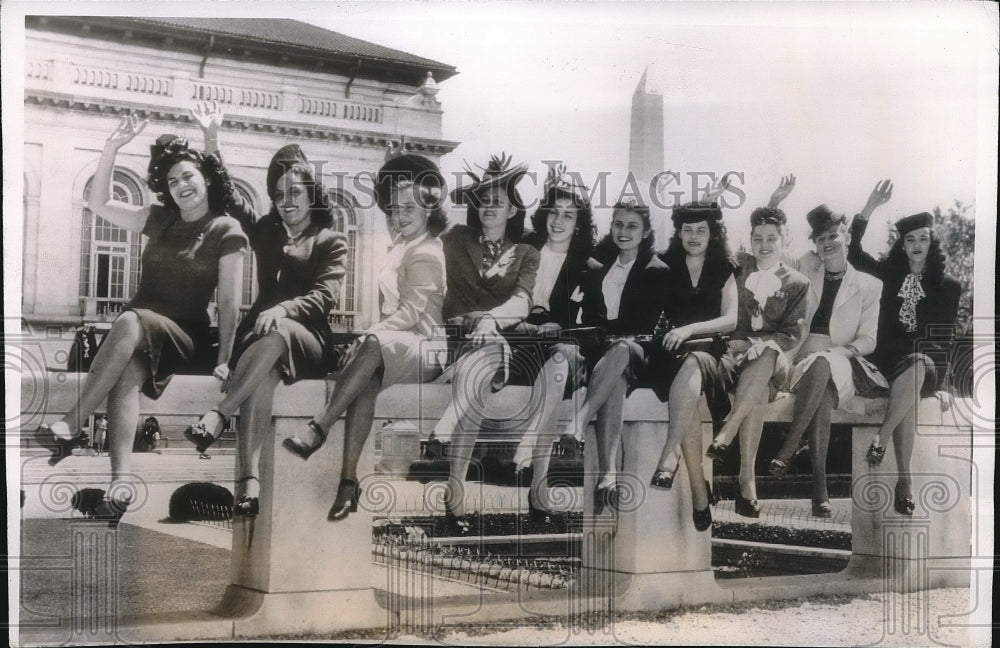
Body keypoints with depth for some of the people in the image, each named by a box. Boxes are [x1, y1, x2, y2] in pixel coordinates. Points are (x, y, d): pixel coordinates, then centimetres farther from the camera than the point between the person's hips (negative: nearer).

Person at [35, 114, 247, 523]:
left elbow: (229, 300, -5)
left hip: (186, 336, -4)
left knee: (130, 321, -37)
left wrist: (224, 359, -13)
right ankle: (121, 480, -50)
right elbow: (99, 203, 10)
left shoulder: (226, 231, 2)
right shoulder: (159, 220, 16)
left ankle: (69, 425, -41)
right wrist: (112, 147, -1)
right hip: (136, 333, 4)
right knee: (128, 369, -34)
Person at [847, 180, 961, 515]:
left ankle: (878, 440, -35)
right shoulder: (891, 273, 11)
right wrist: (869, 208, -13)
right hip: (890, 359, 2)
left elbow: (947, 336, 1)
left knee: (915, 369, -39)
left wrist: (944, 383, -10)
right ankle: (904, 483, -35)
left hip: (929, 362, -2)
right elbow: (855, 255, -3)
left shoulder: (947, 285, 4)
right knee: (910, 392, -33)